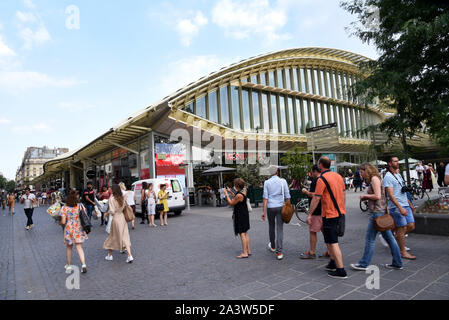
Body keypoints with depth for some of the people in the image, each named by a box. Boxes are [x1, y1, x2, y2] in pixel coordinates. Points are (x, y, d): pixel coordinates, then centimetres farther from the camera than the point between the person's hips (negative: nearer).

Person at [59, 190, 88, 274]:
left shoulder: (64, 208, -11)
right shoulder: (80, 206, -7)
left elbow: (63, 222, -12)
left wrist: (59, 222, 10)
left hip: (69, 229, 0)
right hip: (78, 228, 1)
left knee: (69, 247, 18)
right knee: (79, 247, 5)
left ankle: (68, 266, 30)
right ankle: (83, 264, -7)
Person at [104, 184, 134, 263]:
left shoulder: (112, 198, -14)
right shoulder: (122, 197, 2)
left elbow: (112, 211, -17)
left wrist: (107, 213, 1)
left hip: (116, 218, -5)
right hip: (123, 217, 5)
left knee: (113, 237, 13)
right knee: (125, 237, 4)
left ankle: (110, 255, 28)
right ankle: (129, 256, -3)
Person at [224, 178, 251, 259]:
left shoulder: (239, 195, -23)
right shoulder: (243, 192, 6)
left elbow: (231, 203, -12)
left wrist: (226, 195, -3)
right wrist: (230, 192, 25)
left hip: (240, 216, -10)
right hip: (245, 214, 10)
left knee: (242, 234, -4)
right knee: (245, 233, 15)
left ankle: (244, 253, 0)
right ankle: (248, 250, 23)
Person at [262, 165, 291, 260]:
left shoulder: (267, 182, -1)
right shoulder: (283, 181, -1)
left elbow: (265, 198, -4)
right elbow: (287, 197, -1)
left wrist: (264, 211, -3)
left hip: (270, 207, 1)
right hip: (280, 207, -1)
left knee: (271, 227, 19)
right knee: (280, 229, 1)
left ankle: (272, 246, 37)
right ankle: (279, 252, -1)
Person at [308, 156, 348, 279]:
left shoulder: (322, 179, -17)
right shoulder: (338, 176, 8)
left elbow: (316, 199, -16)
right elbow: (343, 195, 14)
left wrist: (309, 214, -8)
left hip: (329, 214, -9)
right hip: (340, 212, 9)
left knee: (333, 243, -2)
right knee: (330, 240, 22)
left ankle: (341, 271, 2)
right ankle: (333, 263, 31)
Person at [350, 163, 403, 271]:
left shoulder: (374, 178, -13)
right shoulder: (374, 179, 16)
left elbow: (377, 196, -21)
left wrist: (365, 195, -8)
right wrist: (366, 197, 7)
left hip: (377, 212, -10)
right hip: (381, 212, 10)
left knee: (370, 239, -2)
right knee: (389, 237, 14)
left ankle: (364, 264, 6)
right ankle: (397, 263, 23)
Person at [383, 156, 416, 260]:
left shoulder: (399, 175, 17)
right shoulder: (388, 177, -12)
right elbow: (391, 195, -19)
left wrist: (410, 204, 24)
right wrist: (400, 208, -25)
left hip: (405, 205, 8)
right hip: (396, 207, -8)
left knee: (411, 226, 5)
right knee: (402, 228, -3)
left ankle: (396, 237, 27)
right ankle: (403, 252, 9)